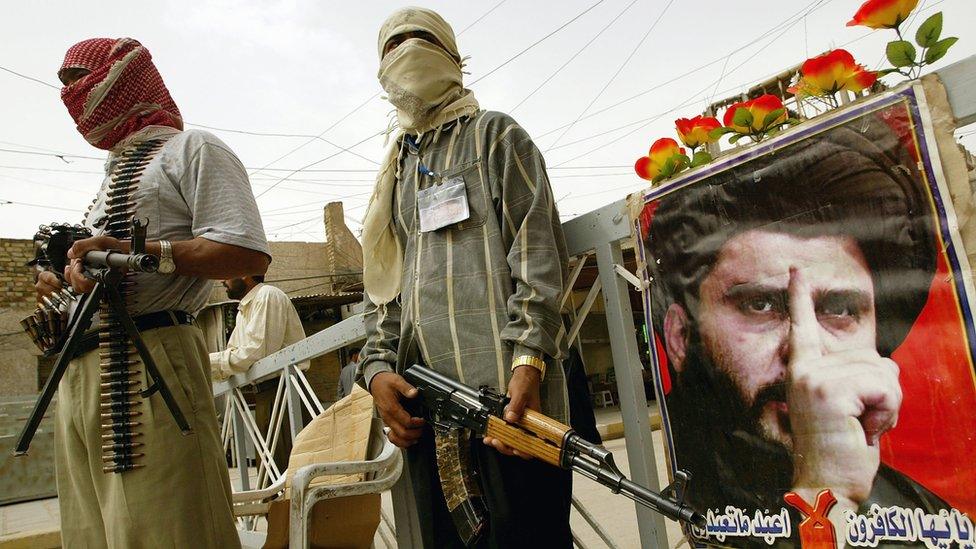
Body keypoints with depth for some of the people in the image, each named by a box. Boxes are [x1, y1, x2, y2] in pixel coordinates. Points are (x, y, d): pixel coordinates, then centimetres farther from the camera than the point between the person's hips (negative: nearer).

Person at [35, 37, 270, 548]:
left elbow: (247, 253, -12)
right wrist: (59, 280, 8)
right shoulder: (114, 173, 30)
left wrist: (135, 251, -16)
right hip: (79, 373, 9)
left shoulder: (190, 149, 4)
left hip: (150, 360, -8)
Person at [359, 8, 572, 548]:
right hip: (424, 401, 6)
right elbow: (381, 286, 21)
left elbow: (539, 250, -2)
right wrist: (379, 369, 3)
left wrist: (529, 361, -15)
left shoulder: (495, 135, 11)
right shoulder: (395, 173, 26)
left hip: (509, 388, -5)